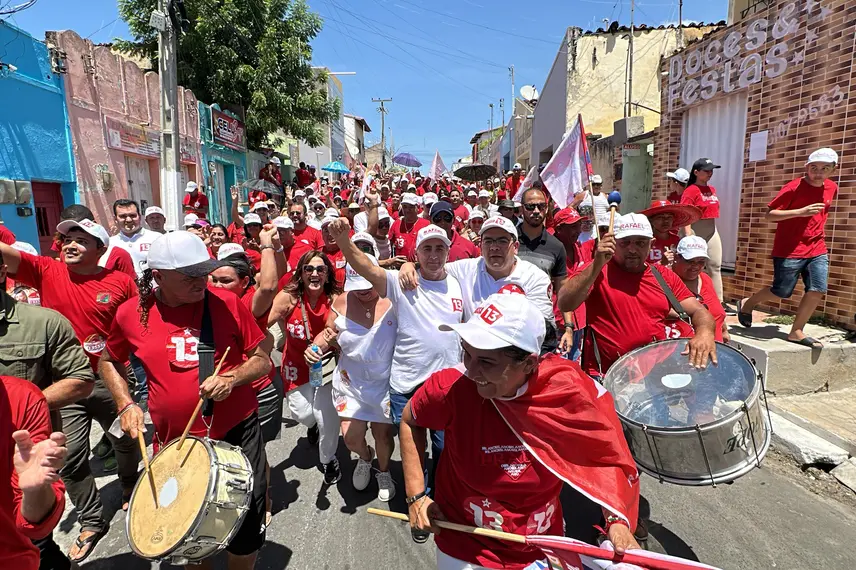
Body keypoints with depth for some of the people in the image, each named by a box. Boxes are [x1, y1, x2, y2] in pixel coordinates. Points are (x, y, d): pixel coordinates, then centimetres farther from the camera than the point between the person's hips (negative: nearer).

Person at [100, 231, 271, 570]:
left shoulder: (226, 303, -10)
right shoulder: (132, 313, -5)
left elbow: (262, 360, -2)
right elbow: (109, 362, 14)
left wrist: (232, 378, -20)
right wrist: (126, 404, 1)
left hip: (237, 431, -1)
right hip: (175, 441, 2)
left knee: (247, 528, 9)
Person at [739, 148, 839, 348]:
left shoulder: (832, 188, 7)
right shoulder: (793, 187, -13)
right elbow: (769, 214, -15)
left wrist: (818, 230, 18)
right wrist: (801, 212, -26)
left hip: (817, 250, 6)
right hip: (789, 250, -6)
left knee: (817, 290, -5)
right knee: (781, 292, 1)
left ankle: (796, 332, 6)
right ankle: (747, 304, 26)